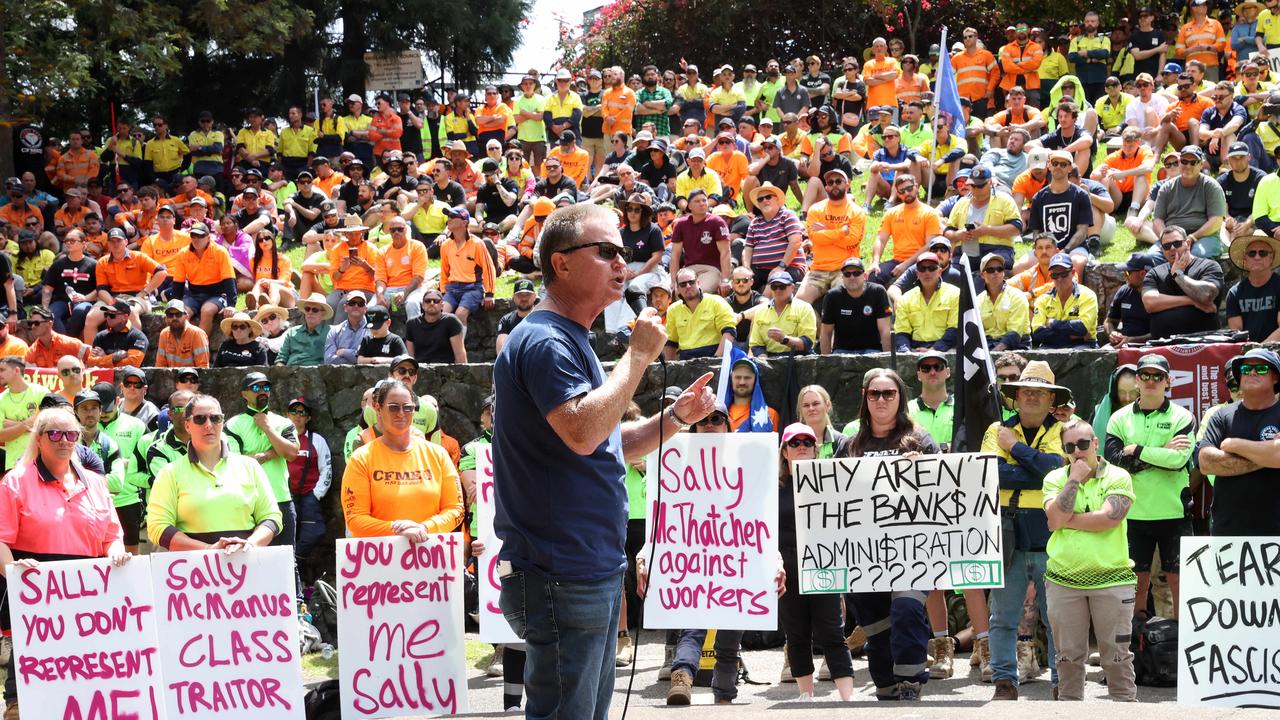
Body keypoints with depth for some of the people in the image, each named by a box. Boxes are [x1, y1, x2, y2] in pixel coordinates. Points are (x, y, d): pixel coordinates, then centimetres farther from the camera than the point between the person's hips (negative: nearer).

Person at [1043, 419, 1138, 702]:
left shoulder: (1118, 477, 0)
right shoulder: (1055, 478, 9)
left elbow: (1109, 518, -15)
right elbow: (1055, 519, -8)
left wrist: (1067, 520, -8)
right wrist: (1075, 479, -7)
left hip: (1110, 577, -2)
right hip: (1063, 580, 2)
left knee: (1116, 652, 1)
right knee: (1069, 652, 10)